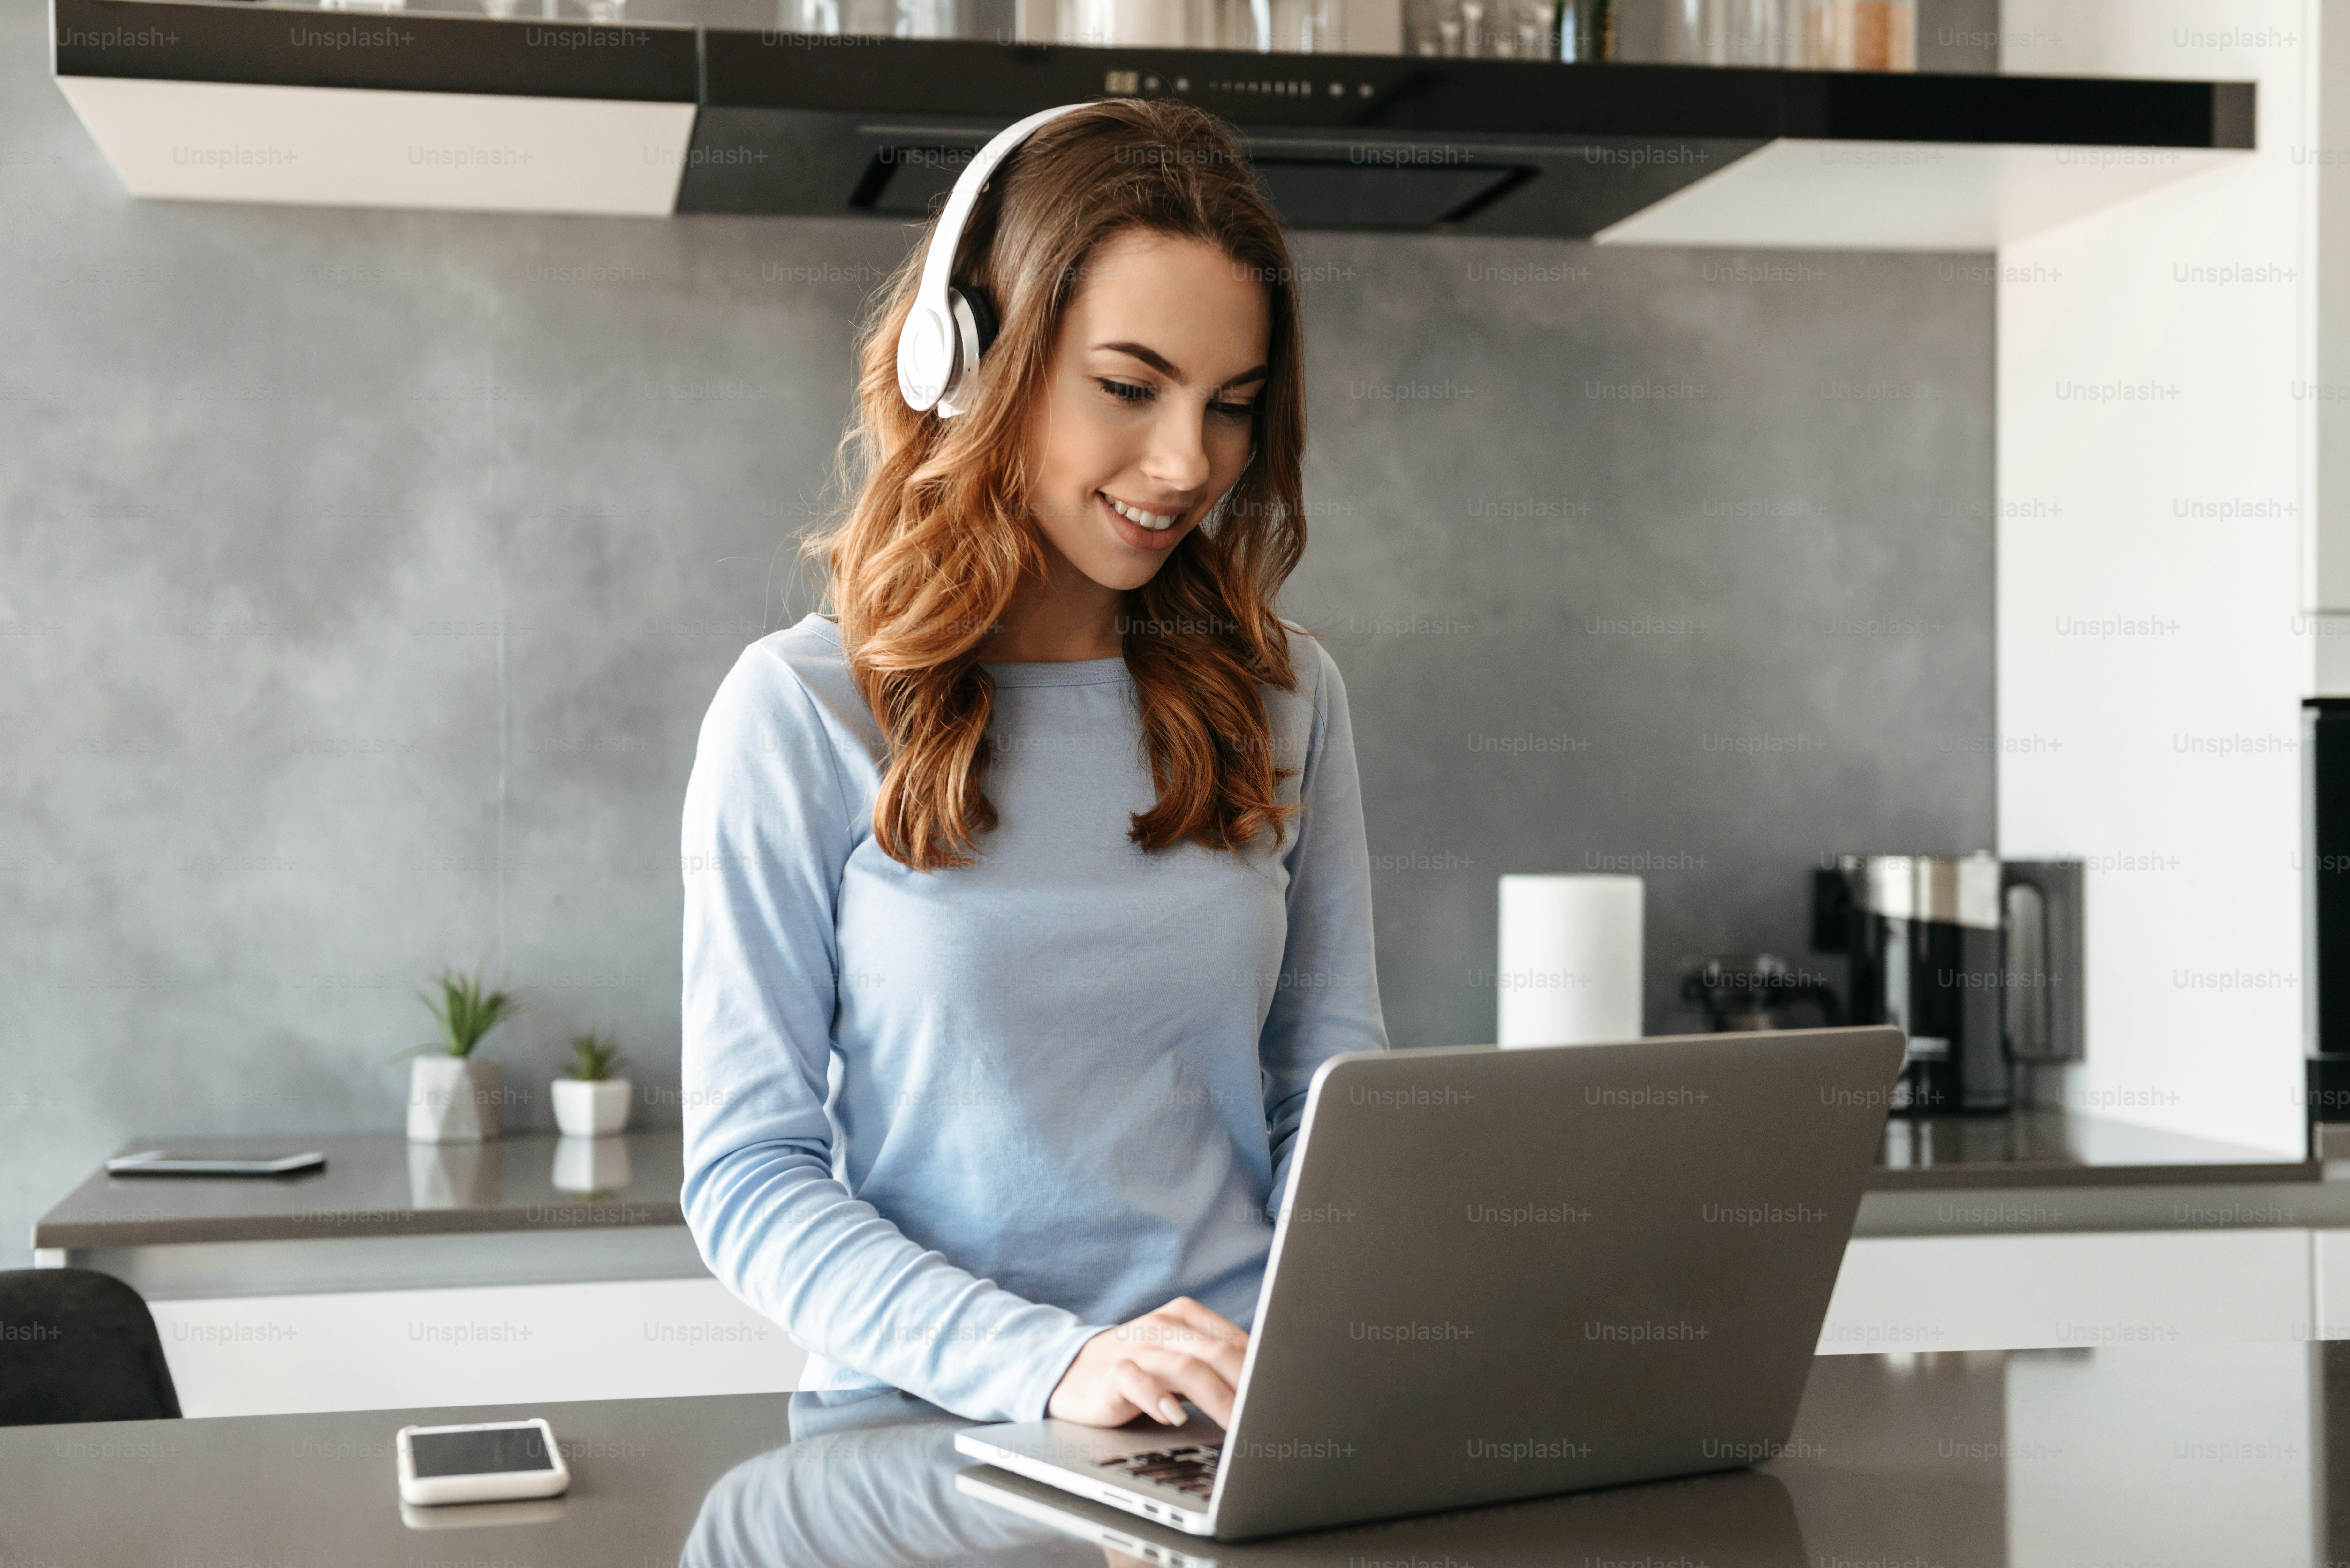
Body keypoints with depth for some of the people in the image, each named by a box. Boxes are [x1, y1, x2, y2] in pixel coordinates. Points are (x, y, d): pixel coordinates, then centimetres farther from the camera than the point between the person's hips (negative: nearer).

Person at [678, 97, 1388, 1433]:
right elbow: (746, 1176, -4)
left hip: (1248, 1428, 2)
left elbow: (1332, 1094, 13)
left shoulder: (1283, 696, 11)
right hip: (929, 1433, -2)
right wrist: (1051, 1365, -19)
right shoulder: (803, 714, -2)